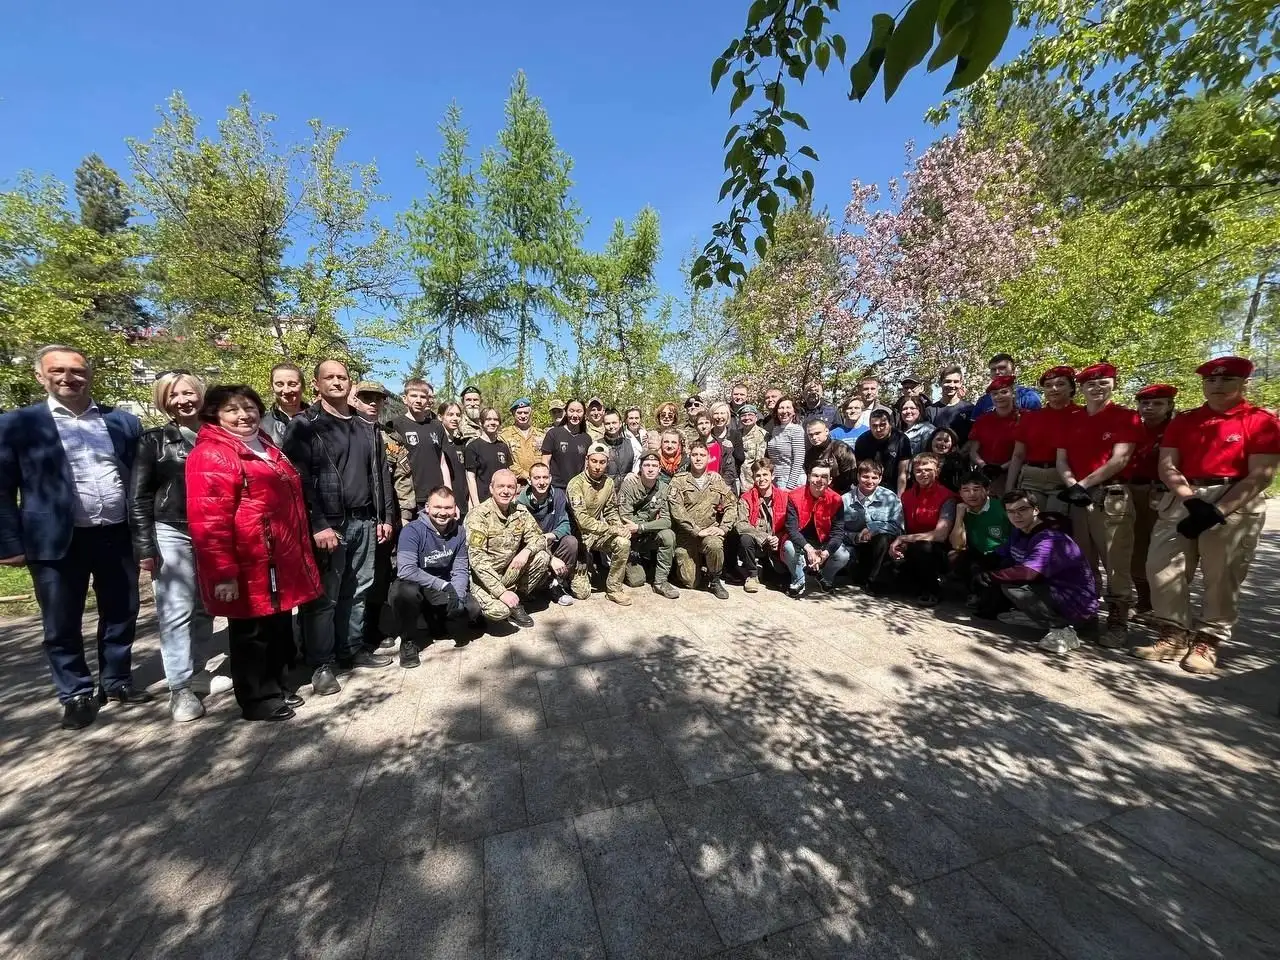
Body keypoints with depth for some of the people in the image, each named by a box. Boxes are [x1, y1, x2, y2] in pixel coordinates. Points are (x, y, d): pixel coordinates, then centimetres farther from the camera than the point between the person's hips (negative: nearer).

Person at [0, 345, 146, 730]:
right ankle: (77, 695, 27)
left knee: (122, 615, 13)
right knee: (61, 625, 10)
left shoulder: (124, 421, 5)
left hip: (118, 536, 2)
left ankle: (116, 682, 31)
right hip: (57, 541, -1)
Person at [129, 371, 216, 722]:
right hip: (172, 534, -2)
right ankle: (180, 688, 6)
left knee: (206, 607, 10)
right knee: (176, 612, -2)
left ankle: (201, 670, 23)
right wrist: (145, 546, -8)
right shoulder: (154, 440, 1)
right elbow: (138, 497, -1)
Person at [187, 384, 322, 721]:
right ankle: (257, 699, 22)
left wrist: (300, 552, 24)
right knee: (252, 633, 6)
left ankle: (275, 685, 34)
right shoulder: (210, 455, -12)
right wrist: (223, 572, -22)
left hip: (280, 562, 9)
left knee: (280, 627, 18)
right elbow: (208, 521, -20)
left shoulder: (266, 449, 17)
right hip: (251, 568, -9)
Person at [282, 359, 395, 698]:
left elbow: (380, 473, 16)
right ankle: (321, 664, 15)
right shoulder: (305, 425, -2)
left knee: (358, 590, 13)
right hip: (328, 523, -5)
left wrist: (386, 515, 10)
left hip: (364, 521, 5)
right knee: (324, 596, 2)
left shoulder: (366, 427, 15)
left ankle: (353, 649, 27)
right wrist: (318, 525, -18)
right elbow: (299, 478, -11)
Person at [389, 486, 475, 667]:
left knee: (474, 608, -12)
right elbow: (406, 570, -33)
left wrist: (457, 596, -23)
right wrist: (443, 585, -32)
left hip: (444, 590, 5)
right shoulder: (412, 530, -22)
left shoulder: (459, 532, -7)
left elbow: (460, 570, -5)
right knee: (406, 591, -37)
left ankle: (436, 623, 20)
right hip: (414, 586, -4)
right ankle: (408, 641, -9)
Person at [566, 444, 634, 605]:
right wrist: (614, 530, -29)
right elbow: (582, 520, -28)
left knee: (623, 543, -27)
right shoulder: (576, 484, -21)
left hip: (598, 532, 5)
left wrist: (621, 528, -13)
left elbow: (611, 511, 8)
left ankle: (614, 588, -8)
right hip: (579, 534, -5)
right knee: (582, 592, -6)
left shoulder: (608, 482, -2)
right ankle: (579, 572, 29)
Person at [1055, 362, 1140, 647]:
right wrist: (1072, 486, -7)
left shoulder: (1126, 417, 0)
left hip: (1112, 498, -5)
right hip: (1078, 499, 5)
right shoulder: (1072, 421, 14)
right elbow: (1061, 459, 9)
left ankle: (1118, 624, 7)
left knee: (1116, 564, -2)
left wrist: (1084, 484, -11)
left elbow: (1119, 460, -10)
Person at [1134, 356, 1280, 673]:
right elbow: (1167, 465, 4)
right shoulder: (1182, 421, 12)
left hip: (1235, 505, -3)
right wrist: (1191, 499, -12)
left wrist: (1217, 510, -16)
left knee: (1222, 576, -1)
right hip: (1182, 500, 3)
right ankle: (1175, 636, 9)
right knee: (1161, 567, -3)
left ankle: (1208, 642, 11)